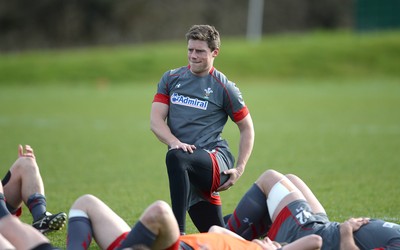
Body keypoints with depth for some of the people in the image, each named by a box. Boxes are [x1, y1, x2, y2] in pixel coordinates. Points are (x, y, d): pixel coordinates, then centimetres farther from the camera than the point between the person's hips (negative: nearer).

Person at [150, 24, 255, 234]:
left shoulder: (224, 88, 3)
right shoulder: (171, 79, 13)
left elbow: (247, 128, 10)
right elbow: (155, 121, 4)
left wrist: (239, 169, -1)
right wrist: (175, 142, -17)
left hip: (216, 157, -4)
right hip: (190, 170, 5)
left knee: (176, 157, -38)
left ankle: (177, 234, -41)